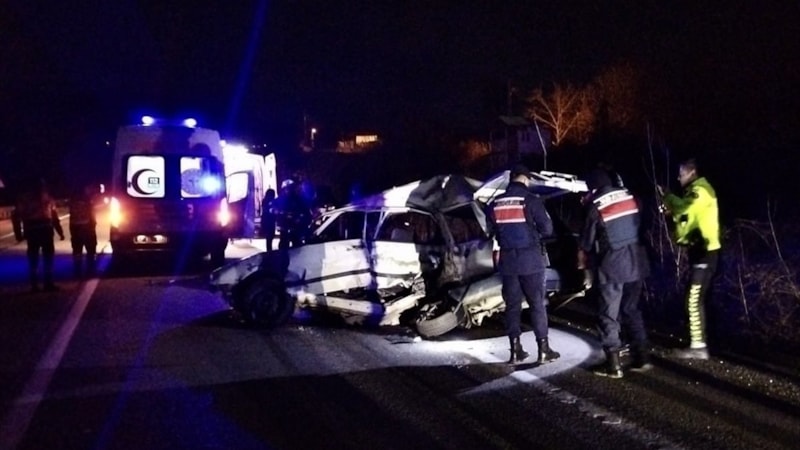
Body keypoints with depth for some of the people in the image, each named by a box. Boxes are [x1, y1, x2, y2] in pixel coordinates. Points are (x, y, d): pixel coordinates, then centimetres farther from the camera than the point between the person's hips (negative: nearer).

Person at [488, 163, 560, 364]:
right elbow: (547, 229, -8)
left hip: (508, 259, 4)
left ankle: (515, 350, 13)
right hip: (530, 258, -4)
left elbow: (493, 231, 11)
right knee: (537, 303, 3)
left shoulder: (495, 204, 3)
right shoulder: (531, 200, -10)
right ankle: (543, 349, 5)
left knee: (512, 305, 10)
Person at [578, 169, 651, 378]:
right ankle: (641, 357, 19)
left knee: (608, 315, 4)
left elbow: (585, 243, -3)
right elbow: (641, 226, 11)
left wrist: (584, 268, 10)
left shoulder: (595, 206, -9)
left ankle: (613, 364, 4)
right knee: (631, 310, 18)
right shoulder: (630, 197, 4)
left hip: (612, 265, -5)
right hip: (636, 262, 5)